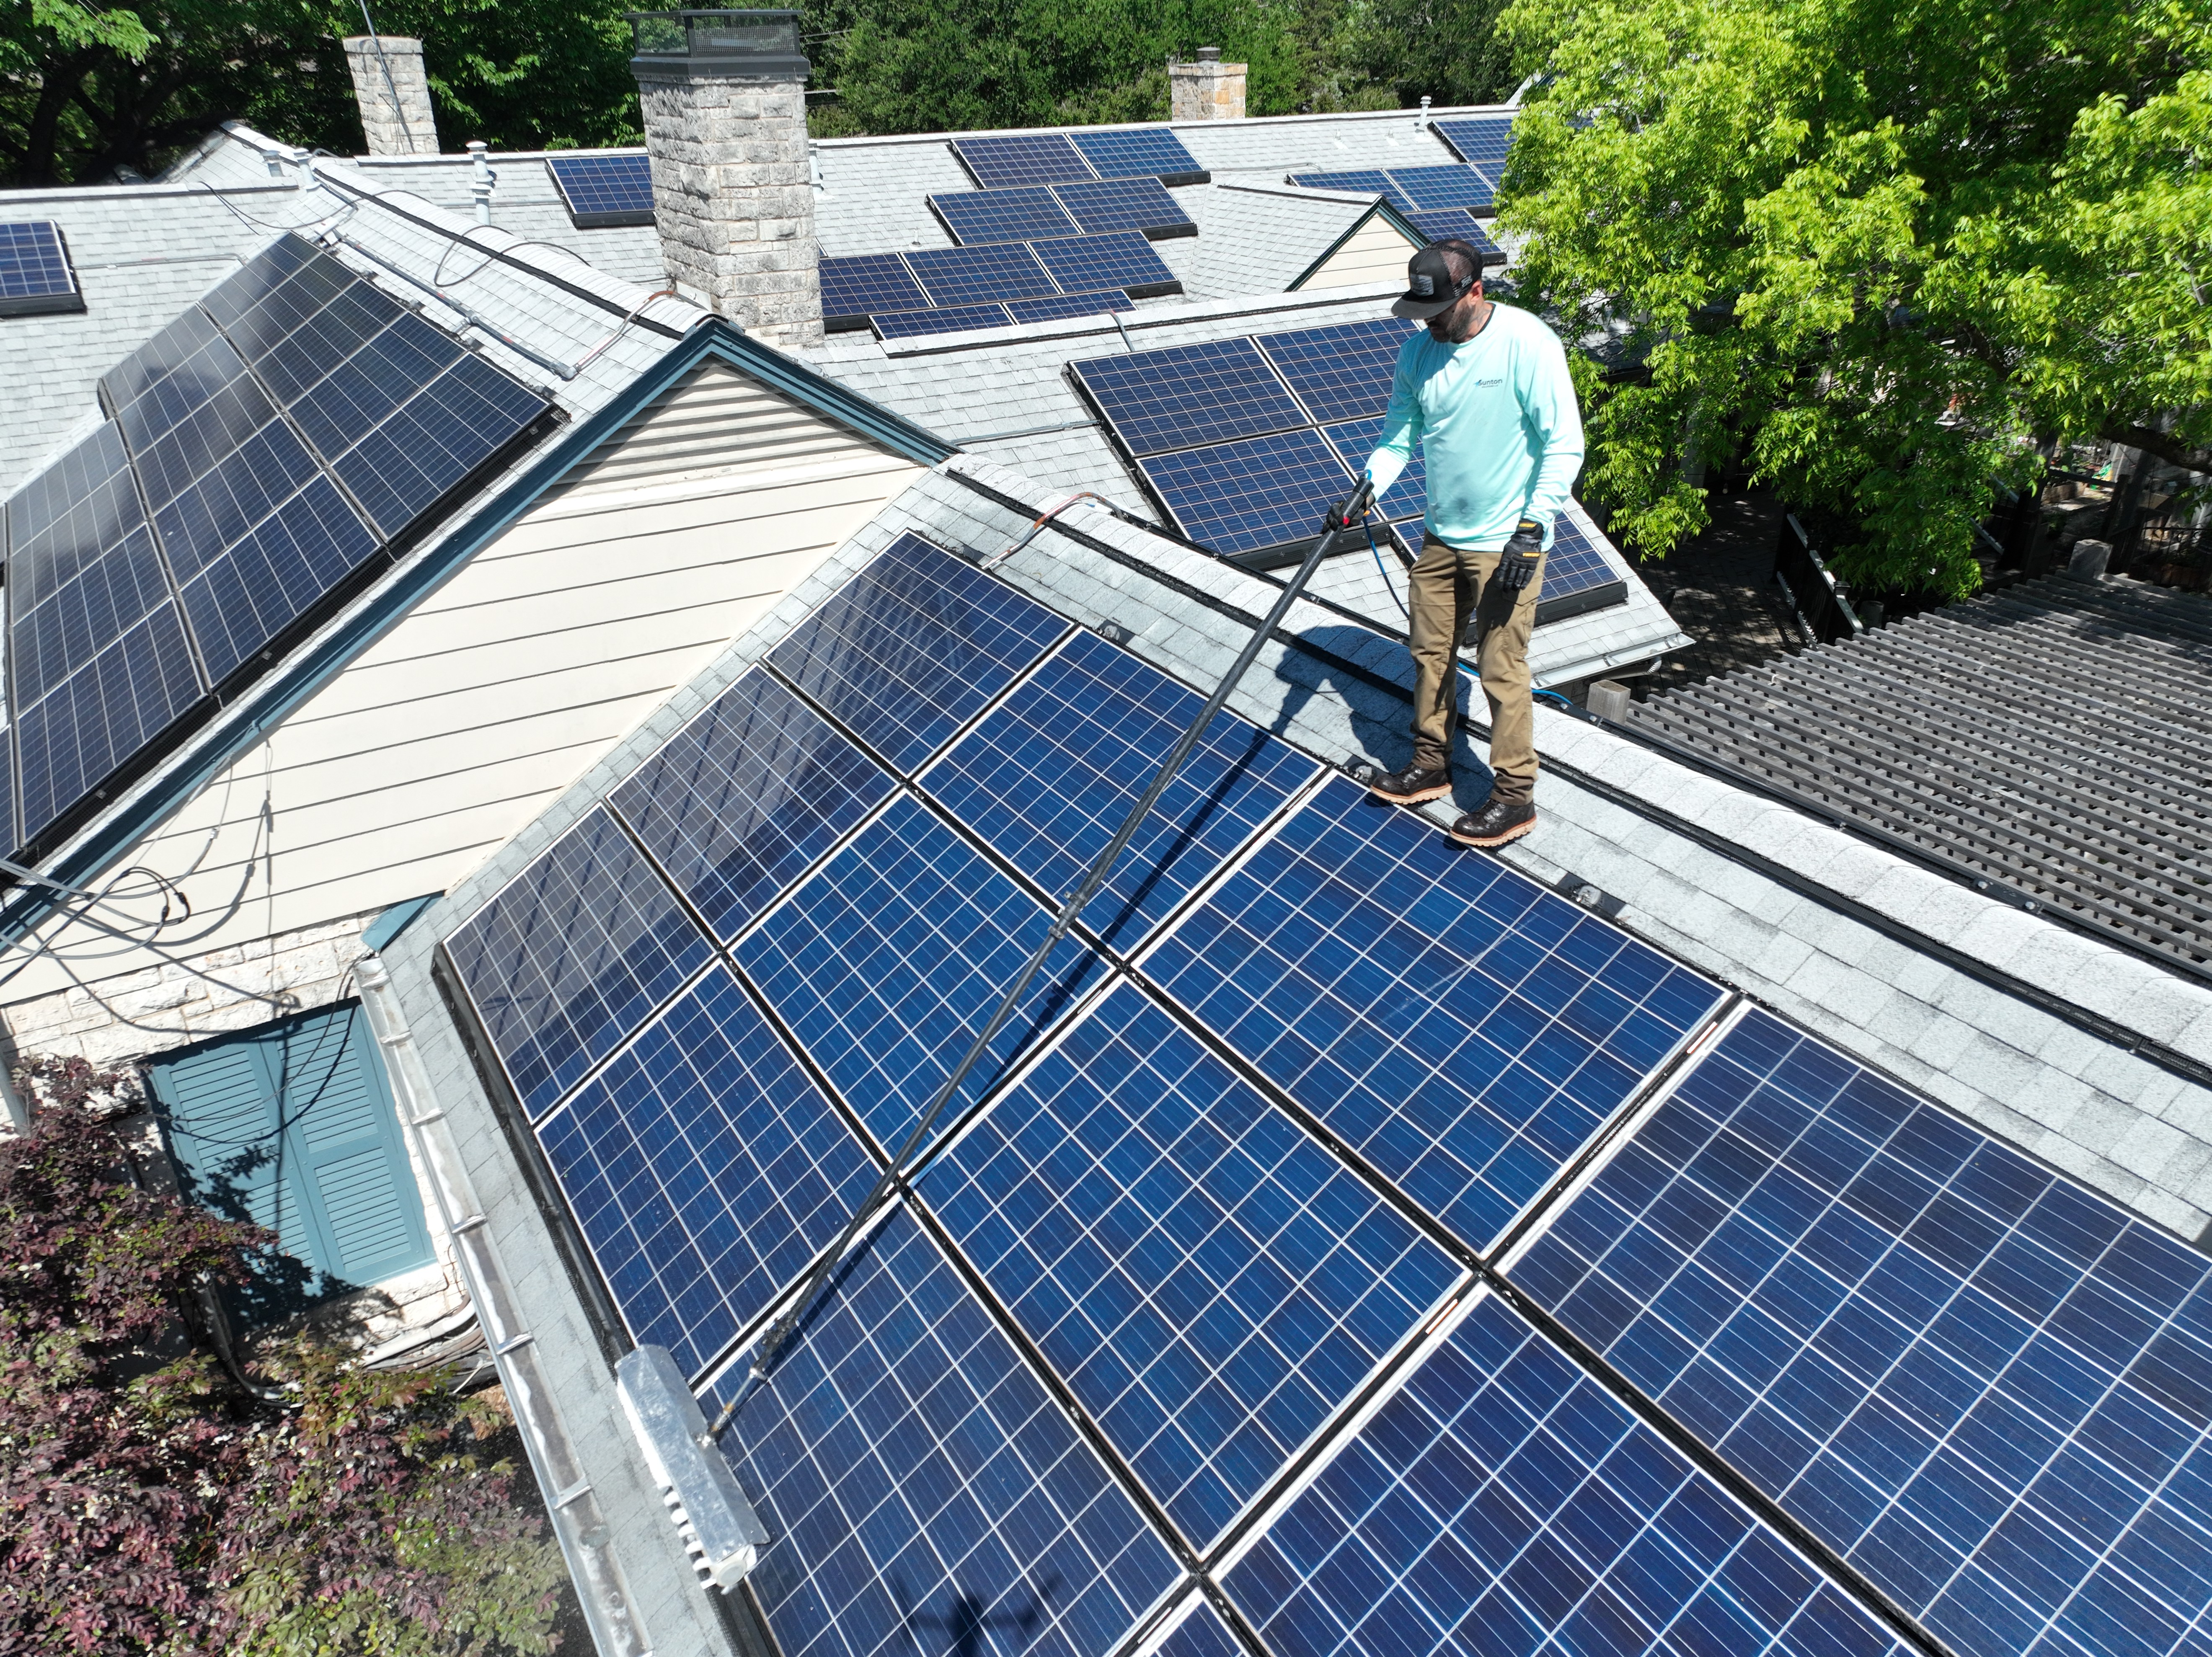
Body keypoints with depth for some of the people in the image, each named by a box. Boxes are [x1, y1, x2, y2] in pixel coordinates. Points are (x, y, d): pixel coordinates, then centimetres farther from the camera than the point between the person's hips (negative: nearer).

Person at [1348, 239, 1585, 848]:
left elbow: (1564, 443, -17)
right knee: (1431, 654, 15)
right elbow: (1399, 439, 8)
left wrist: (1532, 528, -22)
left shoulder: (1528, 343, -17)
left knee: (1501, 670, -3)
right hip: (1441, 536, 7)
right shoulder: (1418, 351, 1)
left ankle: (1515, 798, 10)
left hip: (1506, 543, -6)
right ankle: (1431, 766, 32)